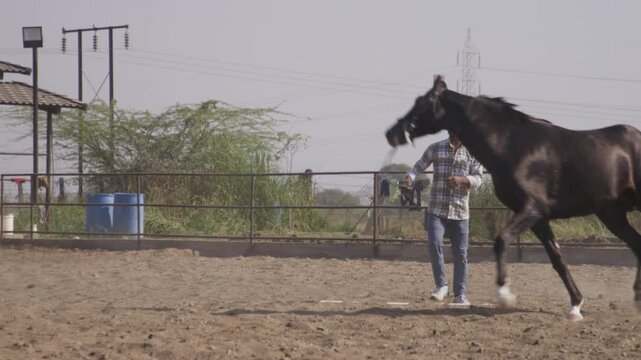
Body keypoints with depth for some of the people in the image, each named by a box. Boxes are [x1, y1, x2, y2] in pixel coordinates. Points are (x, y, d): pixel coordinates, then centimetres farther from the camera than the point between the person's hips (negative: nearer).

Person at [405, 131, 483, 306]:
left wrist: (462, 179, -18)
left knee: (460, 254, 3)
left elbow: (478, 178, 1)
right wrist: (410, 176, -16)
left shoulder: (472, 152, 4)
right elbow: (419, 166, 6)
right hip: (436, 210, -1)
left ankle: (460, 294, 13)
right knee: (434, 244, -20)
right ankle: (441, 285, -4)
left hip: (460, 212, 1)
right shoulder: (435, 148, 4)